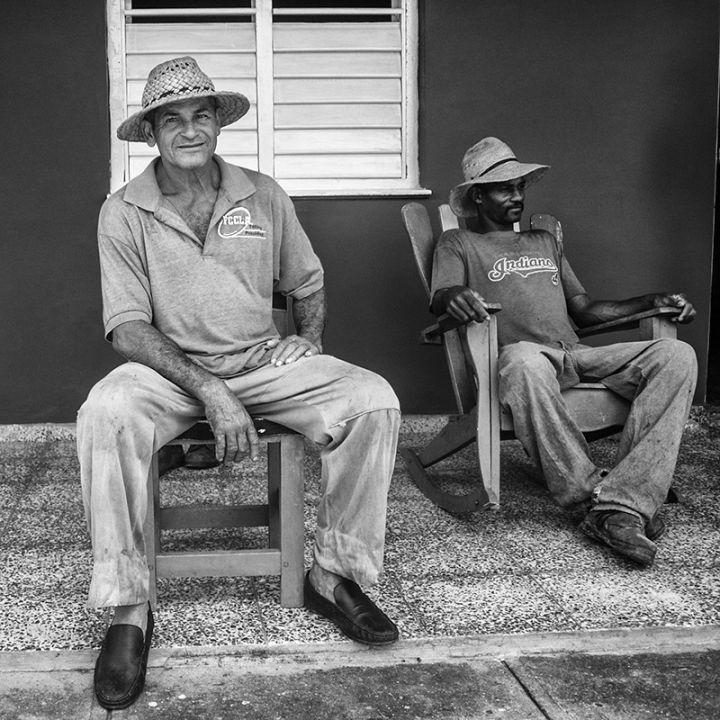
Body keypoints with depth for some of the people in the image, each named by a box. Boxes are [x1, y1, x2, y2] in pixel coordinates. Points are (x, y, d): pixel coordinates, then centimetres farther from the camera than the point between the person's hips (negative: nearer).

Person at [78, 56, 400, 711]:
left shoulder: (264, 196, 4)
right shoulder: (125, 212, -4)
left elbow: (307, 284, 20)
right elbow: (127, 327, -11)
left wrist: (310, 342, 4)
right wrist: (211, 394, -22)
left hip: (265, 361, 3)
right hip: (169, 368, -2)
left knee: (374, 401, -21)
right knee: (104, 417, -35)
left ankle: (335, 575, -9)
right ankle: (127, 610, -23)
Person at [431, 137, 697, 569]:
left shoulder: (544, 241, 35)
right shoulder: (458, 244, 19)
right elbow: (440, 298, 0)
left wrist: (654, 302, 17)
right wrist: (454, 297, -27)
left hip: (577, 355, 6)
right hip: (524, 356, -5)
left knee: (677, 355, -22)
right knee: (523, 361, -44)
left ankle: (621, 503, -36)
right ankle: (594, 492, -34)